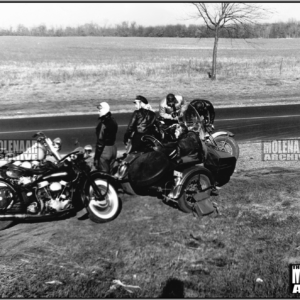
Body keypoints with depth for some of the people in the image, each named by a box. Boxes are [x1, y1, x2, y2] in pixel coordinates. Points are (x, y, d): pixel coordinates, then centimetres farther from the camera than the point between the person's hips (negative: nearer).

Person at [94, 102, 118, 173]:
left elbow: (100, 141, -19)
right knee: (111, 172, 17)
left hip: (104, 149, -8)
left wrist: (96, 157, -15)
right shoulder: (114, 122, 7)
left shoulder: (102, 123, -18)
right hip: (113, 148, 8)